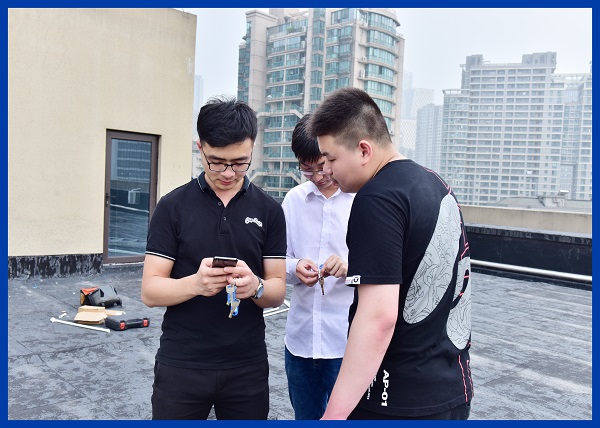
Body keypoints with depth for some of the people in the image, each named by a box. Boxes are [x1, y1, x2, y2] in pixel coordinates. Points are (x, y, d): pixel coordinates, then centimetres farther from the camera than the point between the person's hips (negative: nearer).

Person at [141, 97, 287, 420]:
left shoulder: (269, 210, 0)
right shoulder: (173, 206, -4)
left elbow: (278, 291, 0)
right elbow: (150, 291, -6)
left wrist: (255, 287, -22)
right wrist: (196, 283, -26)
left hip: (248, 367, 2)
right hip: (181, 366, -1)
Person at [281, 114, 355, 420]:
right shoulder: (294, 199, 7)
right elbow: (279, 261, 9)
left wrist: (352, 267, -27)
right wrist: (295, 268, -13)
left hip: (349, 341, -4)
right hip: (300, 338, 5)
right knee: (305, 418, 20)